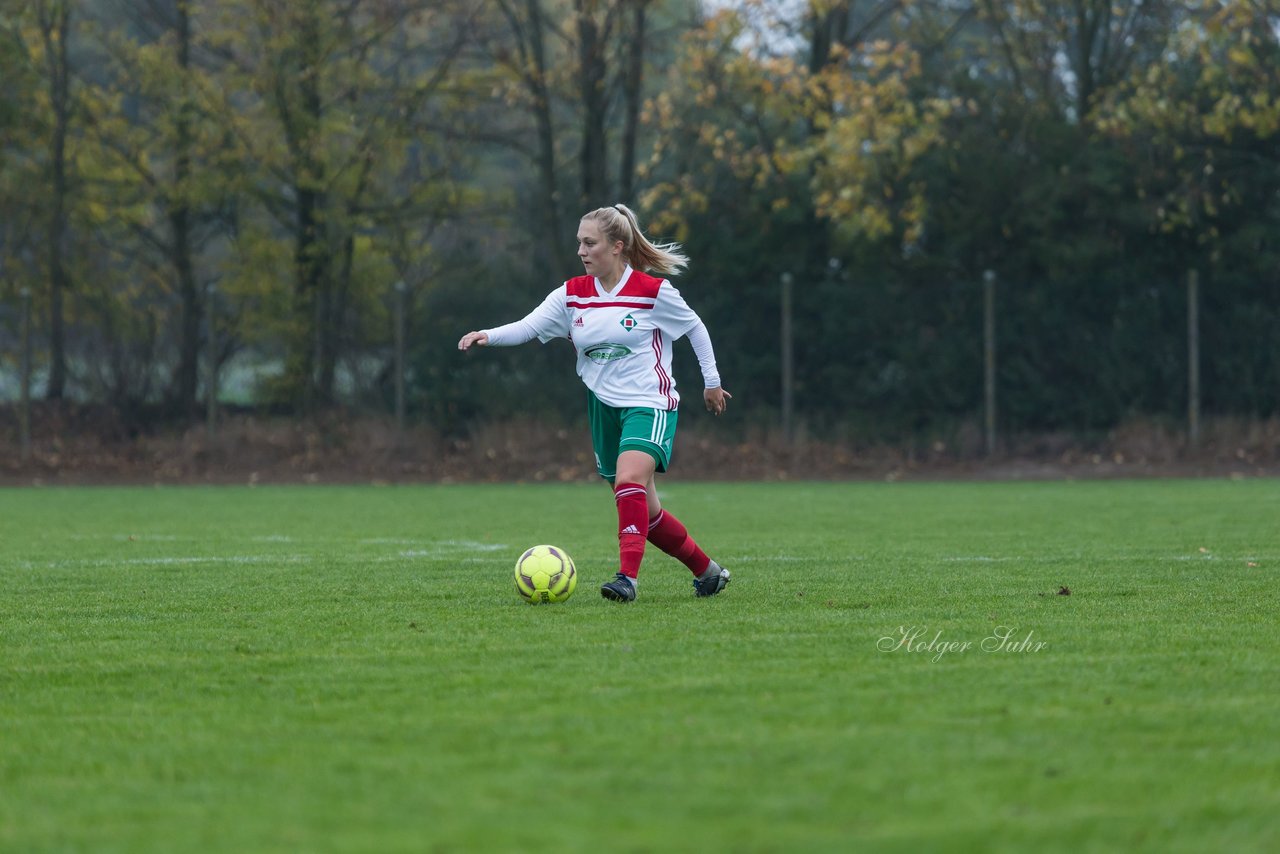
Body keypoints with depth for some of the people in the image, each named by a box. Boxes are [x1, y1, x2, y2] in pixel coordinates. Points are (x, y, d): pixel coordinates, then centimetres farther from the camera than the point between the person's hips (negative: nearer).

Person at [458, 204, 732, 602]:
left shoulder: (654, 292, -10)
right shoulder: (572, 295, 2)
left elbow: (695, 327, 4)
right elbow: (528, 326, -9)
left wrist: (712, 381, 10)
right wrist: (489, 335, -28)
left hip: (649, 404, -6)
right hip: (604, 405, 6)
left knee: (629, 482, -29)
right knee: (645, 511, 10)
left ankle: (628, 577, -32)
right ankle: (706, 570, 27)